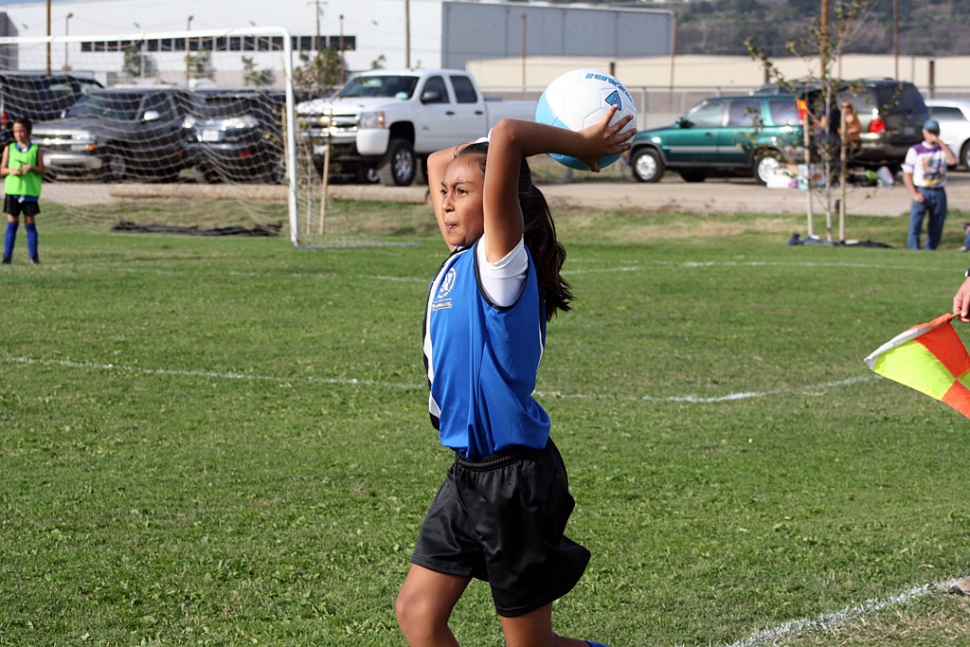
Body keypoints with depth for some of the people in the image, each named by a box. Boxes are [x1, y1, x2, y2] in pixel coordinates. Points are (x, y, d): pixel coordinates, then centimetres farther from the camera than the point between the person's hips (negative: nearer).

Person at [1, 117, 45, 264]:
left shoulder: (36, 150, 3)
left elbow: (42, 171, 1)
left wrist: (31, 167, -17)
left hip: (30, 191, -1)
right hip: (12, 190, 1)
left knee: (30, 222, 3)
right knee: (12, 223, 0)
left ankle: (33, 255, 7)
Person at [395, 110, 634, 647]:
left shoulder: (503, 261, -15)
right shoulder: (460, 261, 8)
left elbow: (505, 136, -28)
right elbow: (439, 162, 20)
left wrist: (580, 144, -15)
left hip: (514, 477, -8)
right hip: (468, 473, 8)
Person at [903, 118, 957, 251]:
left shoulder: (943, 149, 11)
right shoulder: (915, 150, 3)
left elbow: (953, 160, -11)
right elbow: (906, 174, 1)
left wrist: (940, 142, -13)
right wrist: (914, 194, -11)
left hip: (939, 193, 3)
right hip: (921, 193, -3)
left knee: (936, 228, 5)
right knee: (915, 225, -11)